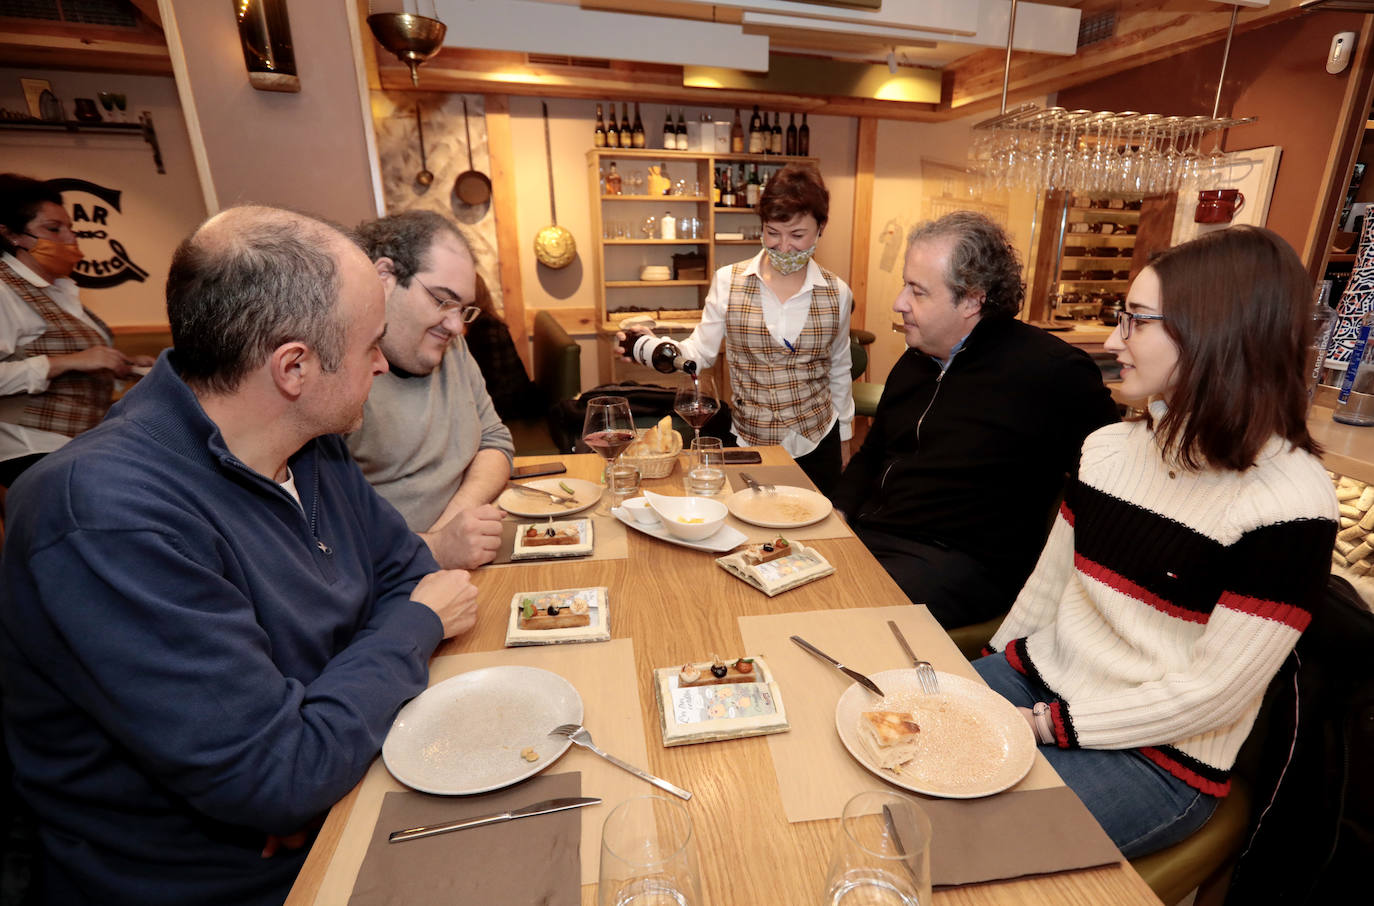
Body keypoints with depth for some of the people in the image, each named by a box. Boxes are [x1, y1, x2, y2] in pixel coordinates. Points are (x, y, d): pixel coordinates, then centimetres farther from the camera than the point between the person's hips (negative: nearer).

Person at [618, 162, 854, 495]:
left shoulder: (837, 293, -1)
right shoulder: (729, 281, -6)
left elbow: (839, 372, 8)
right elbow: (700, 351, -6)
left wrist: (844, 441, 12)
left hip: (818, 446, 2)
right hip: (747, 444, -2)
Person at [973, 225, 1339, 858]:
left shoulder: (1289, 500, -18)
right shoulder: (1108, 447, 1)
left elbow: (1212, 693, -17)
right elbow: (1049, 579, 7)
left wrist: (1051, 725, -15)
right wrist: (996, 667, 2)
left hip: (1157, 757, -5)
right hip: (1037, 678, 6)